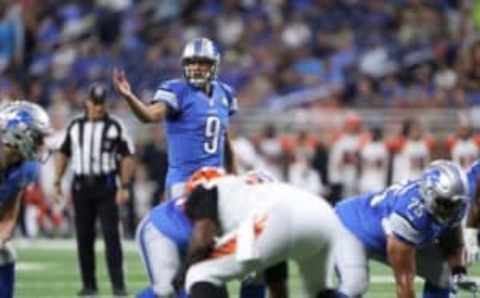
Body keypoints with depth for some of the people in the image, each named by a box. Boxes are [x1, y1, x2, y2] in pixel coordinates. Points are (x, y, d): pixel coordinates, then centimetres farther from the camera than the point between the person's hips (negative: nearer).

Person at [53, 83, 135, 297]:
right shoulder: (75, 126, 9)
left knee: (111, 235, -8)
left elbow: (127, 157, -3)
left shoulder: (115, 127, -2)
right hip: (81, 186, 3)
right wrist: (57, 182, 8)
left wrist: (124, 187, -10)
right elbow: (63, 154, 15)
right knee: (84, 237, 5)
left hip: (106, 185, -3)